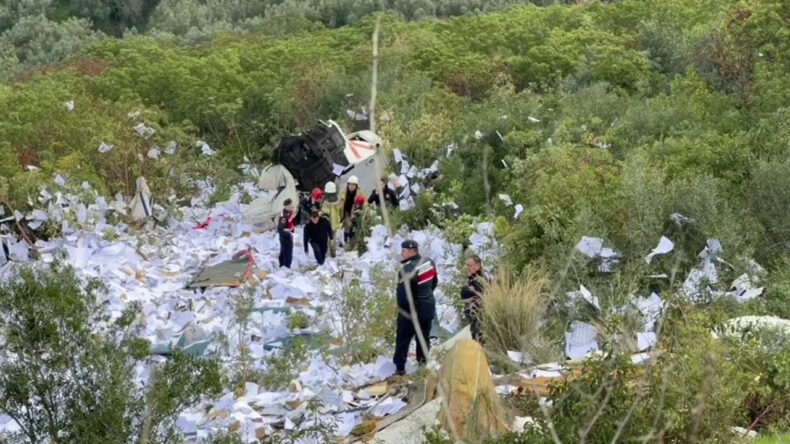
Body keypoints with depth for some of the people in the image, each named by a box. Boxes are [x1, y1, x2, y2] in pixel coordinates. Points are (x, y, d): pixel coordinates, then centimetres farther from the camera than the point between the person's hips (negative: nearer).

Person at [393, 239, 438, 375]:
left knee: (403, 338, 6)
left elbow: (403, 293, -25)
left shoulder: (408, 269, -26)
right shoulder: (429, 262, -1)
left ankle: (400, 367, 9)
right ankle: (424, 363, 25)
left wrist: (402, 309, -11)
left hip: (411, 309, -7)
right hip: (428, 307, 7)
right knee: (424, 338, 18)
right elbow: (434, 282, 12)